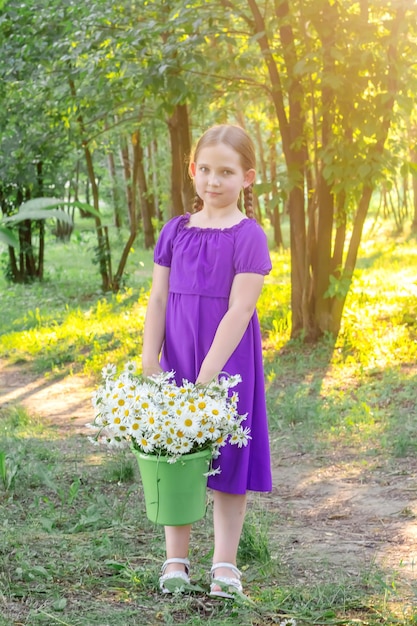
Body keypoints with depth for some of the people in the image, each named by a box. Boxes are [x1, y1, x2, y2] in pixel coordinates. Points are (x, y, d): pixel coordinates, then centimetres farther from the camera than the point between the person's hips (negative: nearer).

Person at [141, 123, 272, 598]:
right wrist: (150, 361, -4)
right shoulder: (176, 231, 6)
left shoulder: (248, 236, -8)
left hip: (228, 361, -4)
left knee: (227, 460, 3)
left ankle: (224, 564, 13)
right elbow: (158, 299, 5)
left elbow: (239, 310, -14)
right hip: (177, 358, 4)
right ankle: (175, 559, 20)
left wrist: (208, 376, -19)